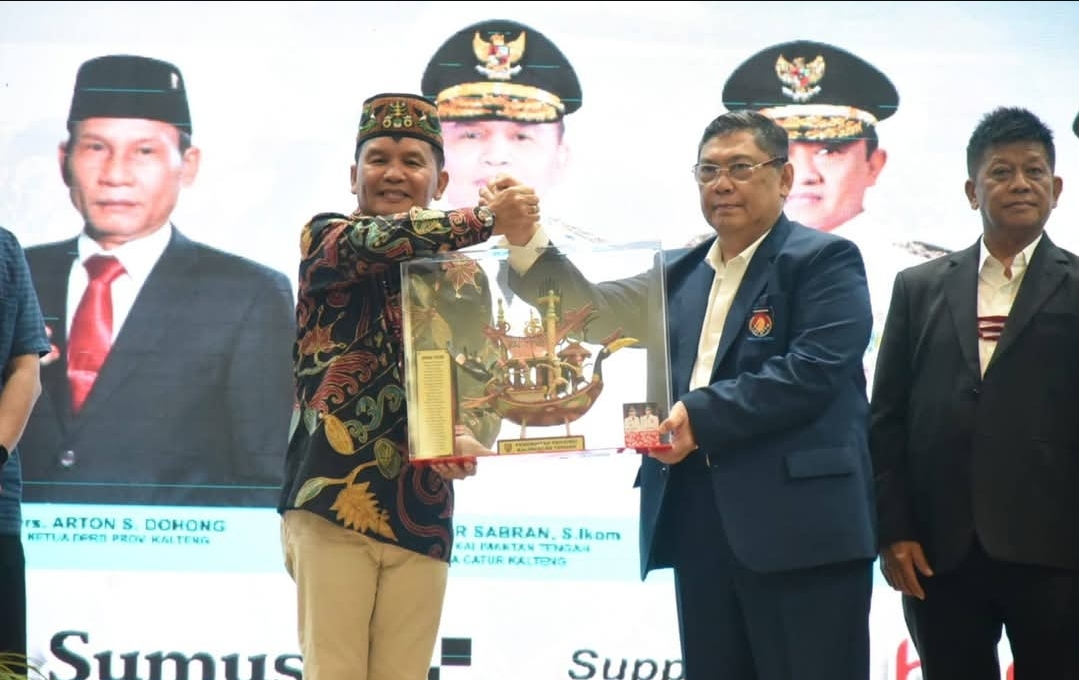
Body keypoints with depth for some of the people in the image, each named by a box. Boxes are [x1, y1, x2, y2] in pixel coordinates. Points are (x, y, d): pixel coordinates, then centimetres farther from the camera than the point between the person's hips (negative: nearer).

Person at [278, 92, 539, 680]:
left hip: (422, 510, 4)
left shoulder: (462, 274, 14)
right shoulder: (323, 239, 4)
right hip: (334, 498, -3)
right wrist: (487, 220, -20)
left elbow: (487, 382, 7)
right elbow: (374, 242, -19)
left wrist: (469, 438, -14)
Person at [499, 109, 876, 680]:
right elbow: (596, 311, 12)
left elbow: (812, 371, -14)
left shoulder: (824, 260, -1)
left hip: (799, 524, -6)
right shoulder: (679, 271, 20)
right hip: (700, 526, 7)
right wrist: (525, 240, -1)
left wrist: (700, 417, -16)